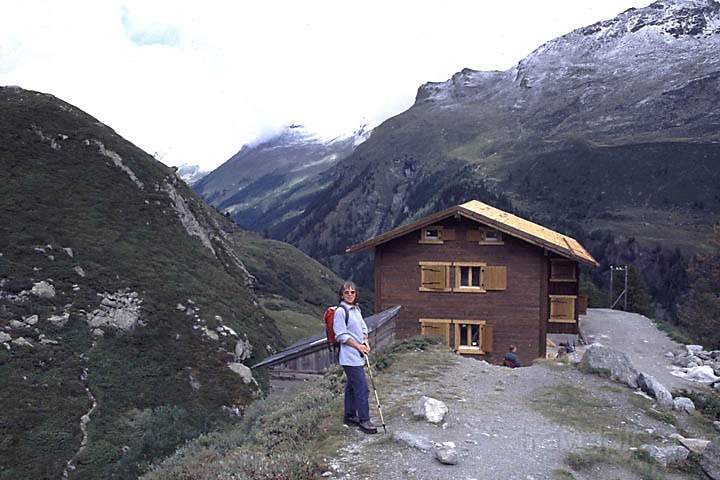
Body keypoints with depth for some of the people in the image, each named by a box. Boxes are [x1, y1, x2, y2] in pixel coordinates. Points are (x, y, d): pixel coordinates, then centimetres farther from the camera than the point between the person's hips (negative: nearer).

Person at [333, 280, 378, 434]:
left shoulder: (356, 309, 13)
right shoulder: (340, 312, -13)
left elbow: (363, 328, 22)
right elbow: (342, 336, -15)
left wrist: (366, 342, 5)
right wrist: (358, 346, -13)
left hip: (358, 355, 9)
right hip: (350, 357, -9)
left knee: (352, 386, 17)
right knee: (362, 387, -11)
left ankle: (349, 416, 28)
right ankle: (364, 421, -5)